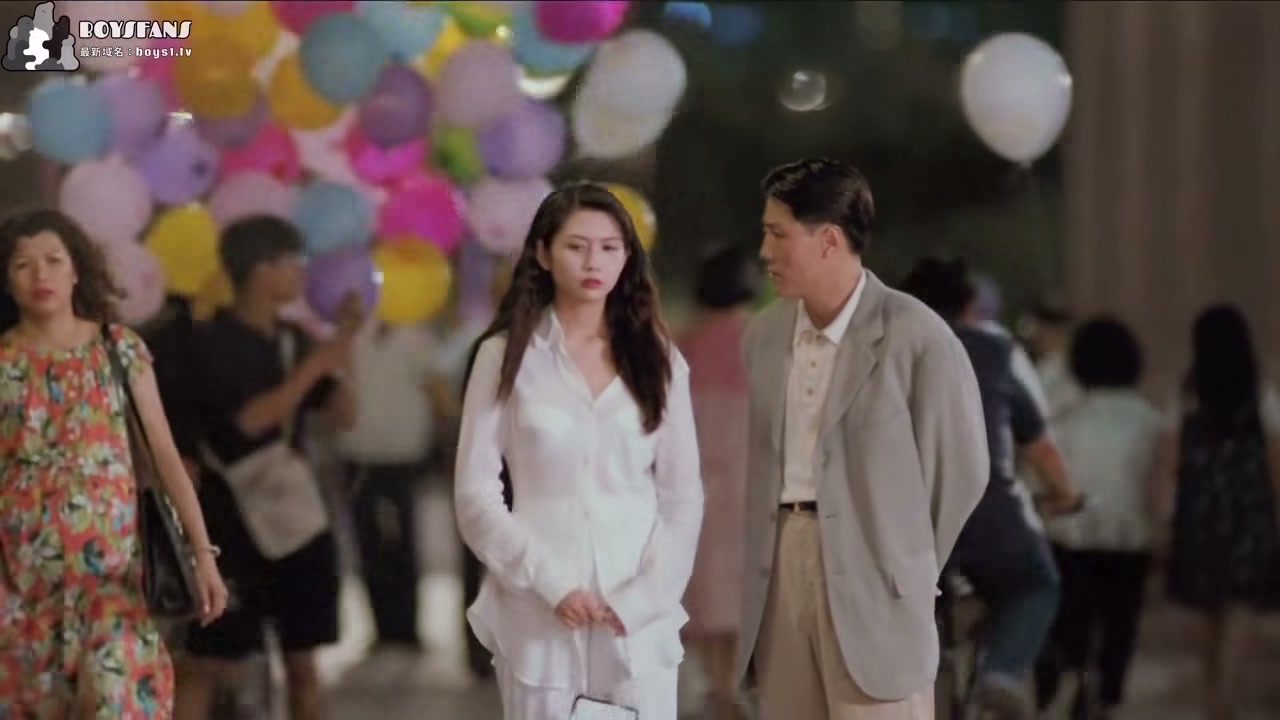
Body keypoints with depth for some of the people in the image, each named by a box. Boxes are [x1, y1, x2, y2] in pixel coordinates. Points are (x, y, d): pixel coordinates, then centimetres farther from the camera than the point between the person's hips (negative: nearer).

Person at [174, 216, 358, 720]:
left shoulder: (293, 340, 9)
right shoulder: (214, 340, -9)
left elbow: (345, 414, 6)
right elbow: (250, 419, -20)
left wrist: (345, 342, -4)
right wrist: (318, 363, -18)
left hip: (297, 518, 6)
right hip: (235, 525, -6)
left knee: (301, 661, 8)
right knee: (210, 664, -5)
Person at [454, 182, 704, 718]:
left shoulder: (657, 359, 8)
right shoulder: (507, 356, 3)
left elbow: (683, 497, 7)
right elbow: (476, 493, -1)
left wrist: (641, 598, -6)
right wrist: (550, 585, -11)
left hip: (638, 616, 1)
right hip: (540, 614, -1)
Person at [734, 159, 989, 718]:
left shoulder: (916, 336, -8)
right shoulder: (764, 334, 9)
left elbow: (960, 469, -2)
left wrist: (910, 568, 5)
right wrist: (761, 568, 6)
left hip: (871, 583, -5)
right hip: (781, 571, 6)